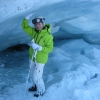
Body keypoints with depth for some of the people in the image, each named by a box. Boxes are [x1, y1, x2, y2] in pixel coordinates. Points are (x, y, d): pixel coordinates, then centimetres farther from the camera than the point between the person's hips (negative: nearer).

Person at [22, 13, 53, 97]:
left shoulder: (48, 36, -26)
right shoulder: (34, 31, -6)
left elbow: (50, 48, -26)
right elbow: (25, 27, 0)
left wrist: (38, 47, -35)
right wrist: (26, 18, -16)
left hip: (41, 59, -7)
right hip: (33, 57, 7)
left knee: (37, 77, 4)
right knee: (32, 74, 24)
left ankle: (41, 90, 30)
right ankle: (36, 86, 50)